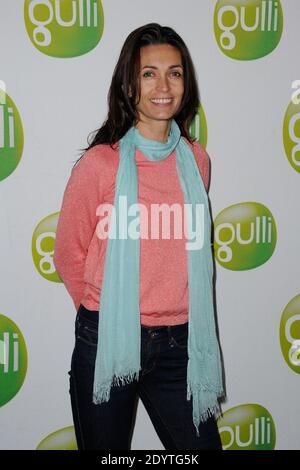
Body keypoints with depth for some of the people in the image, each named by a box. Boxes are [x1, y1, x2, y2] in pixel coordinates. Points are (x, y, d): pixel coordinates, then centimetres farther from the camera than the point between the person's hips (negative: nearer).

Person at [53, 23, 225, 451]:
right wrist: (103, 310, 9)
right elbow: (68, 254, -1)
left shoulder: (196, 159, 1)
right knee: (105, 449, 16)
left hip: (178, 345, 3)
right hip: (108, 341, -3)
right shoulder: (100, 162, -12)